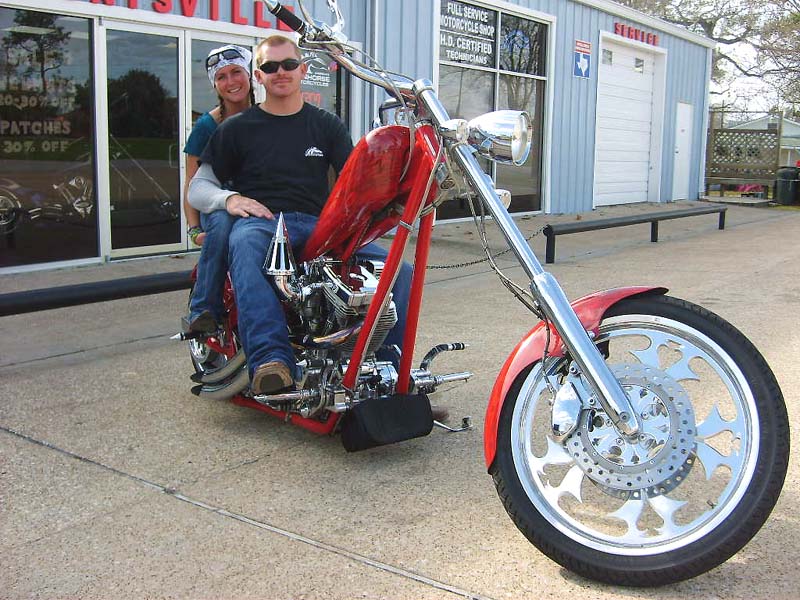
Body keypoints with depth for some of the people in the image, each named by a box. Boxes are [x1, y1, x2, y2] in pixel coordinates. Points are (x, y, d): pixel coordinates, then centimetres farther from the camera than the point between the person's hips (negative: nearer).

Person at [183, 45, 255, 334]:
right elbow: (192, 184, 3)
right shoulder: (207, 125, 2)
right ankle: (203, 310, -29)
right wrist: (194, 229, -11)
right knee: (222, 225, -39)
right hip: (217, 205, -1)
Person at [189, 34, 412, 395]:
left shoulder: (327, 125, 21)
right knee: (244, 245, -43)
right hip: (259, 220, -2)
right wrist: (229, 198, -8)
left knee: (399, 271, -21)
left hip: (318, 224, 3)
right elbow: (198, 188, 15)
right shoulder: (236, 128, 16)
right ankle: (271, 361, -56)